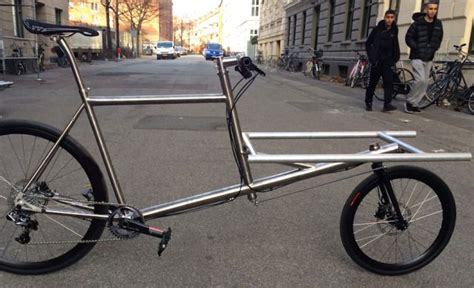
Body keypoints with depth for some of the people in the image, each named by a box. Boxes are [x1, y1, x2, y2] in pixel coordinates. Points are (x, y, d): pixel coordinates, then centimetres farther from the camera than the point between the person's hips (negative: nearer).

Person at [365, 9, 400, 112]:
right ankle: (368, 103, 17)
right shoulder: (377, 29, -2)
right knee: (372, 82, 4)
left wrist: (395, 58, 10)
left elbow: (395, 45, 20)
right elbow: (368, 43, 3)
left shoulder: (394, 30, 6)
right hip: (376, 61, -2)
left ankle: (387, 104, -16)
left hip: (388, 61, 2)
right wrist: (371, 56, -4)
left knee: (389, 82, -12)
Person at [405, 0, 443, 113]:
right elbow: (408, 38, -5)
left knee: (425, 83, 4)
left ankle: (414, 104, 14)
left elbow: (439, 38, 21)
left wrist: (435, 48, 6)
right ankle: (409, 101, 0)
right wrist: (417, 48, -13)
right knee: (420, 80, -19)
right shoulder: (417, 23, -8)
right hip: (417, 57, -6)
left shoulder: (438, 24, 7)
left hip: (429, 58, 6)